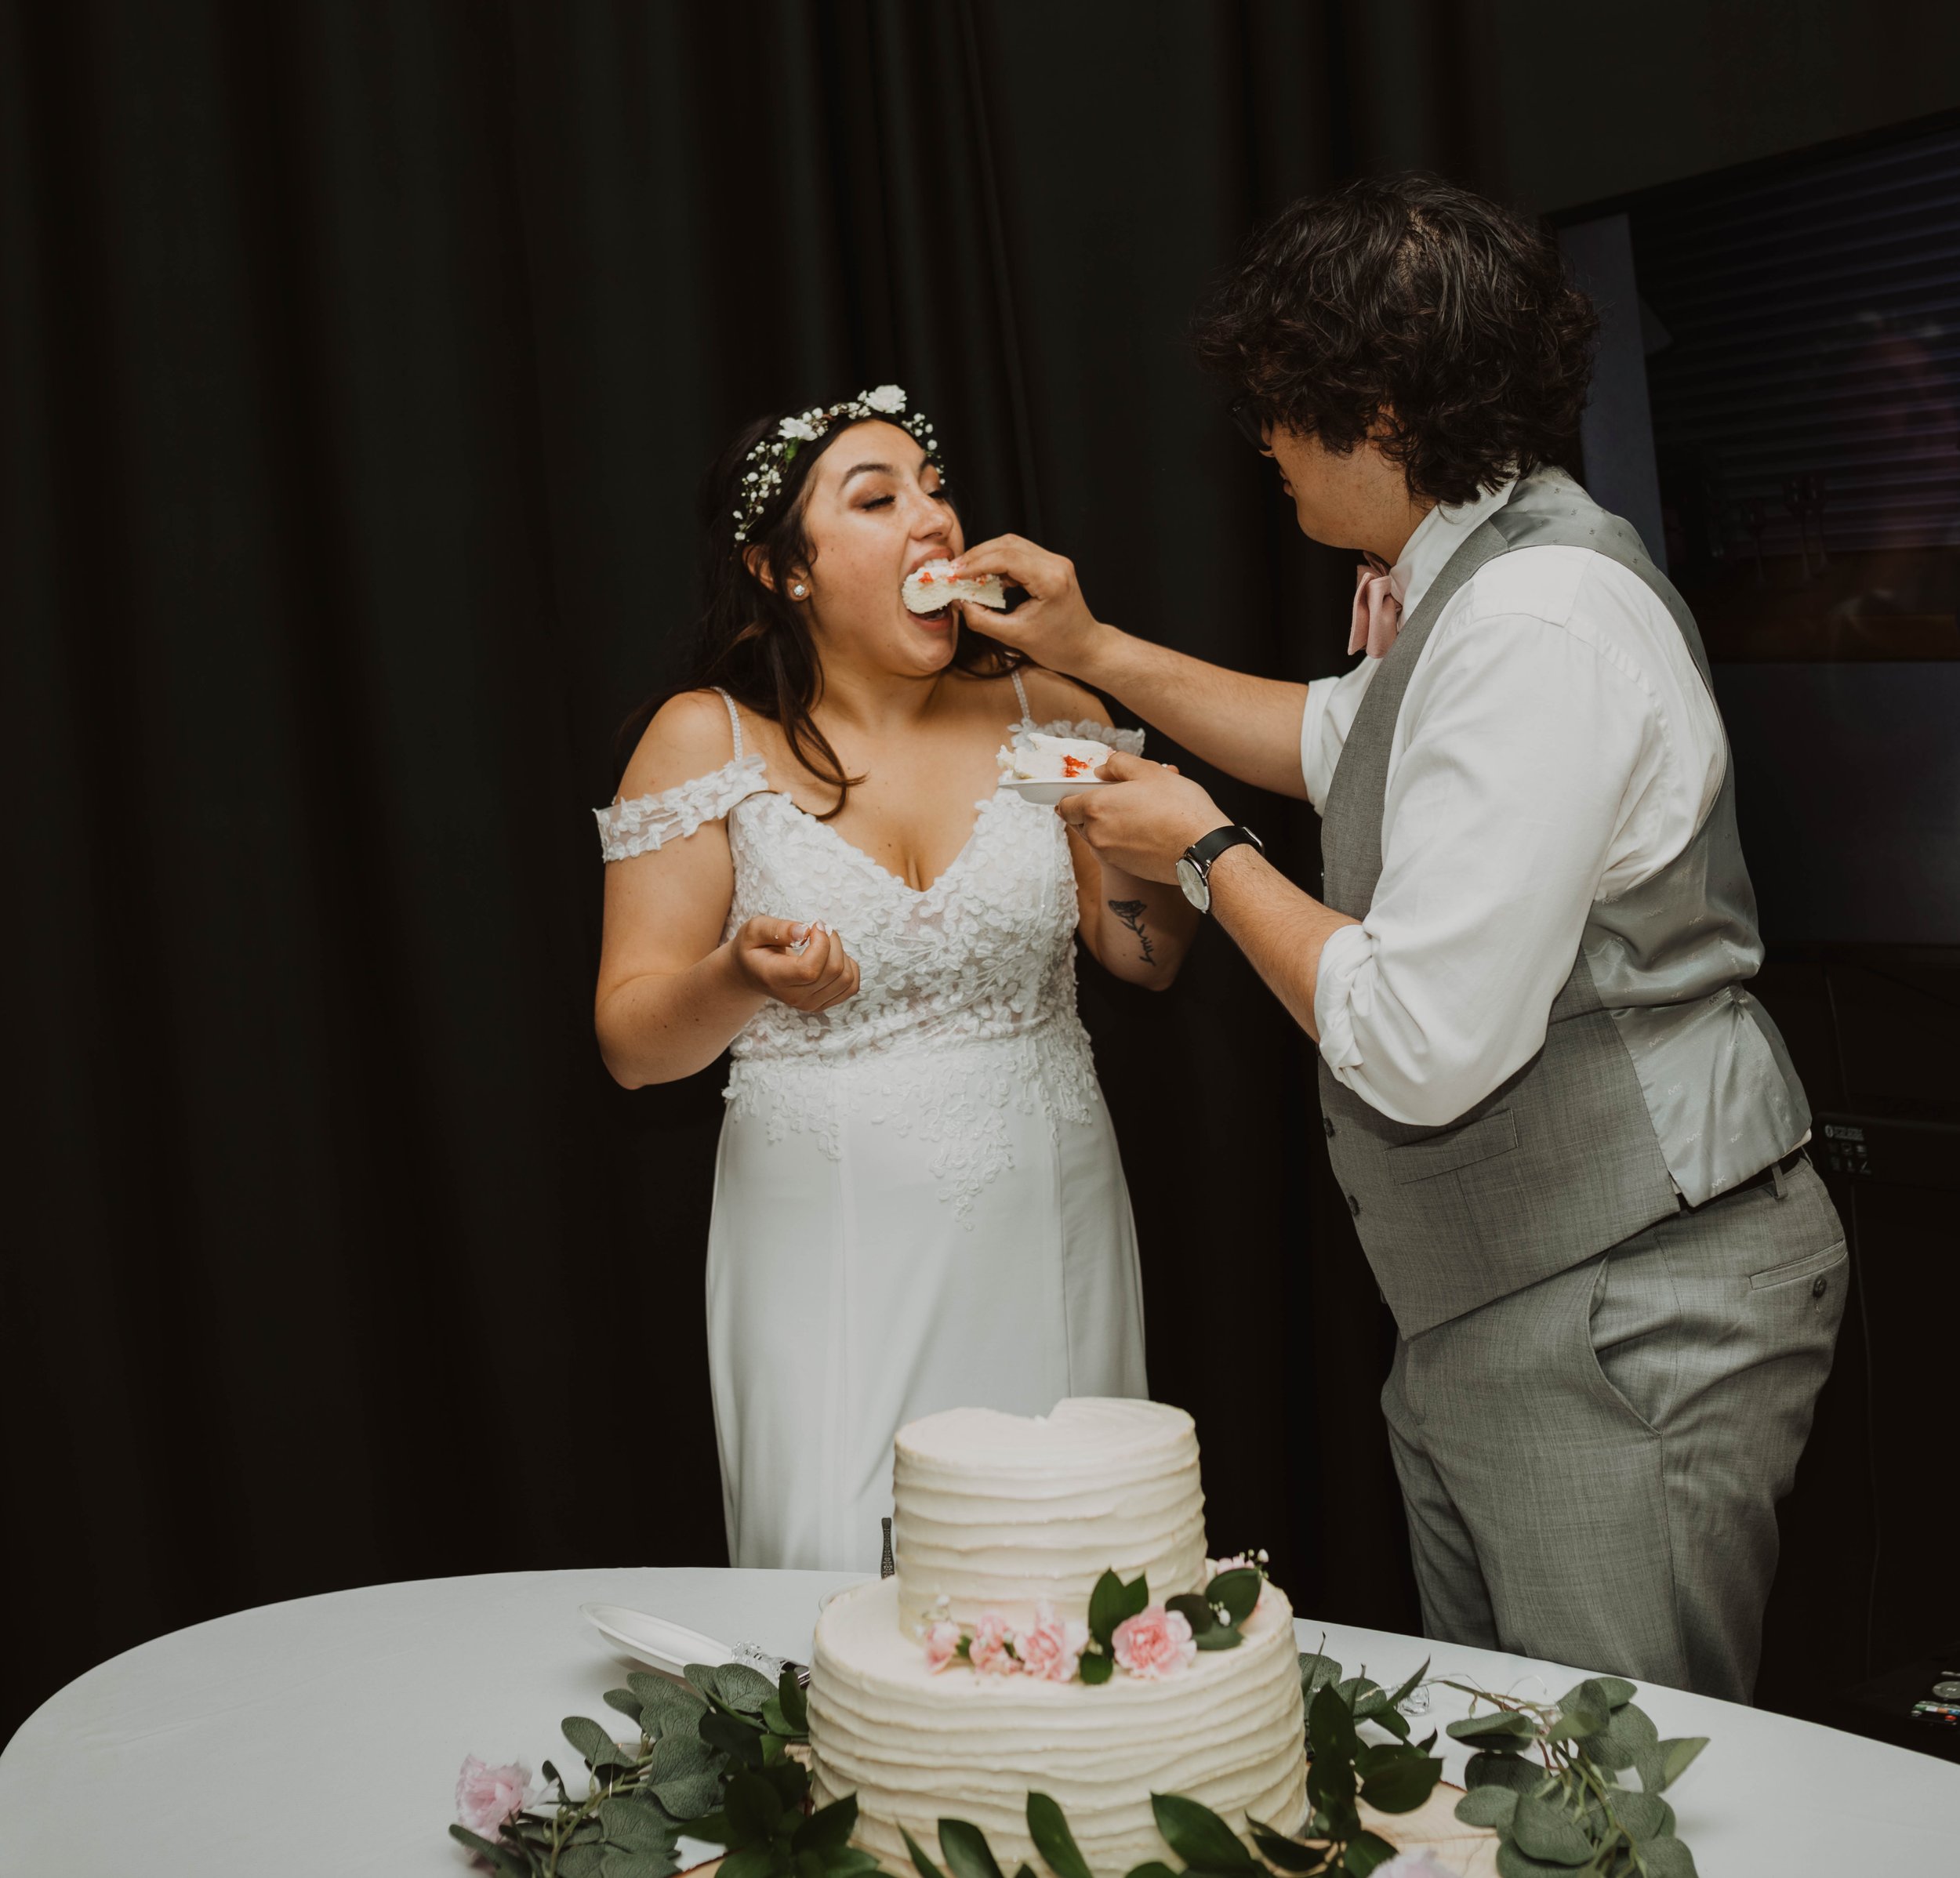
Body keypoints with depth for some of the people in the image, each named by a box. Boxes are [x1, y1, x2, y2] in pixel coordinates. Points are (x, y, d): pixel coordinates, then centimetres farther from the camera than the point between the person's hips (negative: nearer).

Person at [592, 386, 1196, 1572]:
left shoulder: (1041, 710, 4)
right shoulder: (709, 740, -2)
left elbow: (1150, 959, 9)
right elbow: (632, 1042, -4)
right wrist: (740, 982, -24)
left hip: (1046, 1220, 2)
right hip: (829, 1242, -2)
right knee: (848, 1590, -4)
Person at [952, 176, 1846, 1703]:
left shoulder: (1544, 622, -23)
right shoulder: (1477, 579, 11)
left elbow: (1420, 1044, -27)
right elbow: (1339, 739, 34)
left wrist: (1208, 854, -11)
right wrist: (1096, 651, 28)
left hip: (1624, 1319, -11)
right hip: (1488, 1312, 11)